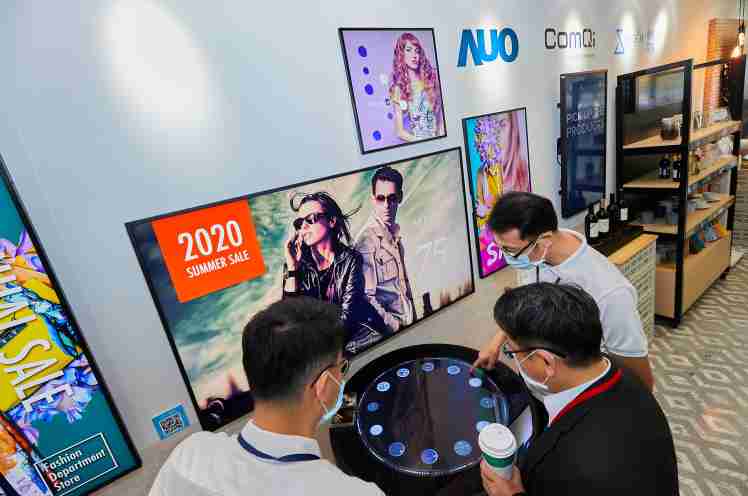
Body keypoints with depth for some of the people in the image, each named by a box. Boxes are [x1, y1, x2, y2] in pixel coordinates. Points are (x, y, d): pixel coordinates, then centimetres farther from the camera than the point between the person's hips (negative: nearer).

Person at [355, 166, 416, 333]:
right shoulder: (367, 240, -19)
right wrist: (396, 326, -13)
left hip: (409, 323, 6)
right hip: (388, 332, -6)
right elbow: (366, 298, -20)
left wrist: (413, 318, 10)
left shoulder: (395, 233, 5)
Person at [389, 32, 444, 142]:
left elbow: (440, 113, 9)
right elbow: (400, 131, -5)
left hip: (437, 139, 2)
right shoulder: (398, 87, -1)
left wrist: (441, 136, -5)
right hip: (414, 143, -2)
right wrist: (422, 141, -14)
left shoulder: (431, 78, 7)